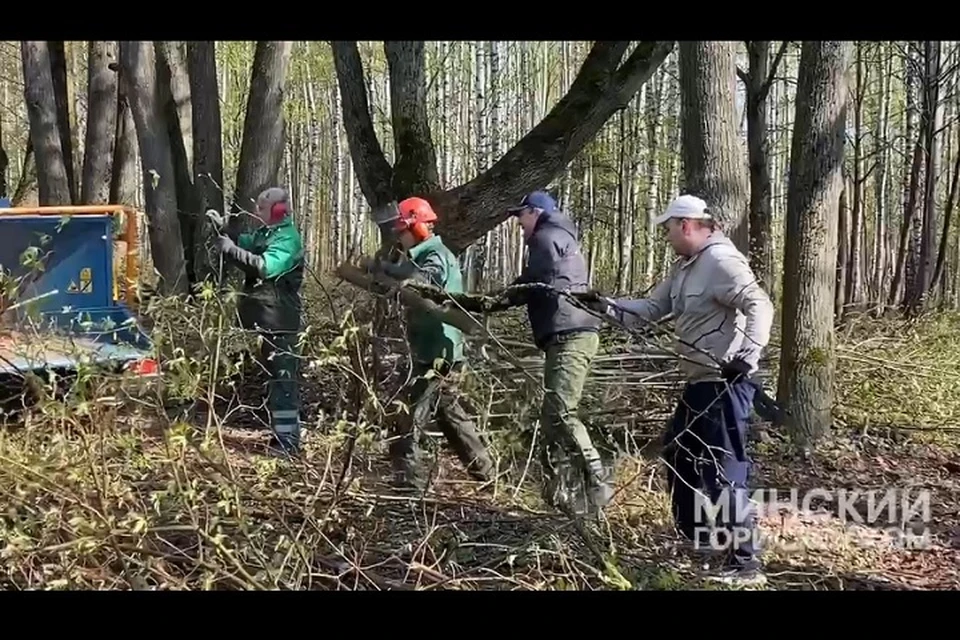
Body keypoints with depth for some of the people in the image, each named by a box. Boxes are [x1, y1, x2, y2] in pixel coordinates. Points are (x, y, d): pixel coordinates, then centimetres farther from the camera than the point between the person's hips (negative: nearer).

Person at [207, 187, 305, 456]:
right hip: (268, 317, 10)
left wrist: (231, 249, -26)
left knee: (284, 375, -9)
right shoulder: (266, 233, 14)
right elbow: (246, 244, 25)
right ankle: (284, 434, 24)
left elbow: (265, 267, -30)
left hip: (280, 320, -10)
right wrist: (222, 227, 9)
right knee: (276, 373, 15)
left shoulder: (286, 239, -17)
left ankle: (288, 440, -8)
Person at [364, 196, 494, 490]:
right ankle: (485, 472, 29)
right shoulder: (429, 255, 20)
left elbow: (423, 280, -35)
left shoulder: (436, 256, -14)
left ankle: (407, 481, -9)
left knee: (406, 420, -10)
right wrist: (384, 270, -3)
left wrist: (381, 266, -31)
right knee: (453, 416, 20)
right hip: (440, 353, 11)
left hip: (435, 355, -11)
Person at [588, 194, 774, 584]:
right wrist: (607, 307, 6)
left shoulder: (722, 261, -16)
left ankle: (744, 561, -4)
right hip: (699, 382, 11)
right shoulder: (683, 268, 15)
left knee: (722, 469, -10)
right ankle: (693, 538, 36)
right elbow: (650, 309, 17)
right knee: (680, 457, 21)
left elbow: (759, 306, -26)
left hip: (725, 384, -11)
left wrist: (747, 355, -37)